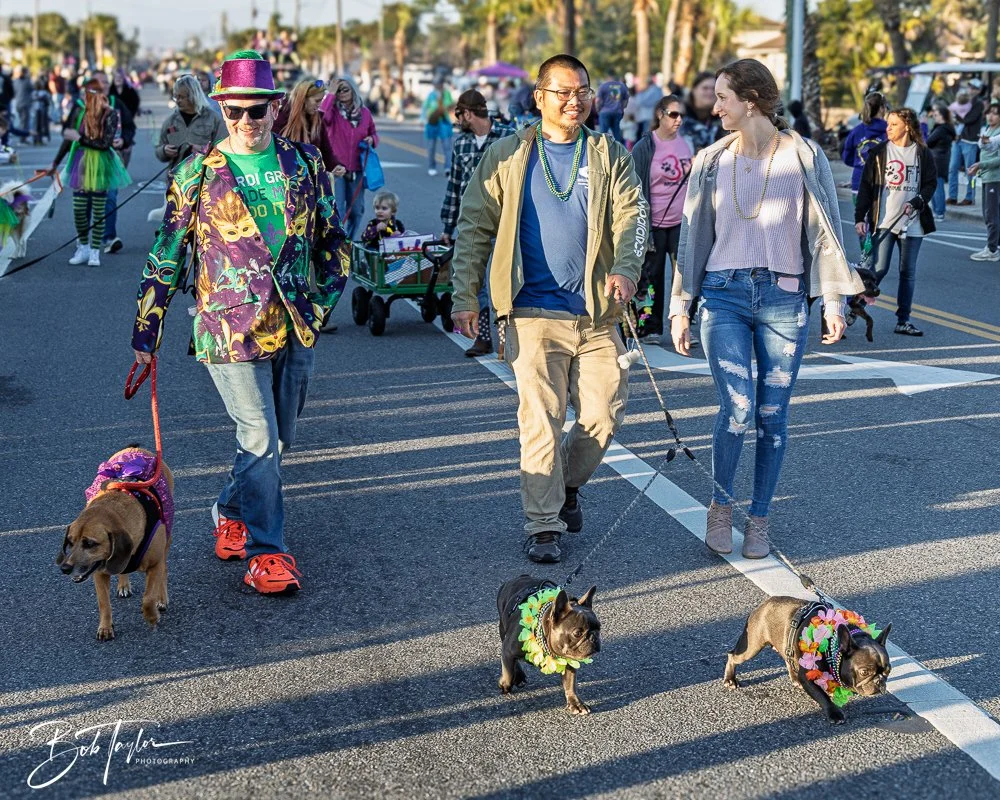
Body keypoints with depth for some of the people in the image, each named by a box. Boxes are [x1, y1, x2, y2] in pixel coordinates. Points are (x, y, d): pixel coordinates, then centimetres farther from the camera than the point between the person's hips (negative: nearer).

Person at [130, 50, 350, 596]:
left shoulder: (304, 164, 5)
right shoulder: (197, 175, -3)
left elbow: (331, 233, 16)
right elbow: (165, 256, 0)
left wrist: (328, 292, 7)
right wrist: (146, 332, 1)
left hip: (296, 326, 4)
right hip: (229, 327, -4)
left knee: (278, 437, 16)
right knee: (259, 439, -6)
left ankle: (231, 511, 41)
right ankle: (265, 552, 7)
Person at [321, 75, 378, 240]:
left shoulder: (364, 113, 6)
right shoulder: (333, 111, -3)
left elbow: (373, 133, 19)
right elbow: (321, 117, -26)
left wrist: (372, 139, -4)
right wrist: (331, 94, -18)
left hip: (357, 170, 4)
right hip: (336, 169, -4)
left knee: (356, 209, 12)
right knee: (336, 209, -8)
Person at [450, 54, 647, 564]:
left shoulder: (610, 157, 11)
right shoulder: (507, 157, 7)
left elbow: (632, 215, -1)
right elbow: (474, 229, 7)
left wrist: (625, 268, -21)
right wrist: (464, 297, 0)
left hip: (597, 312, 2)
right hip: (533, 313, -2)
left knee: (604, 415, 4)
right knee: (540, 419, -5)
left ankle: (567, 485, 31)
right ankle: (543, 525, 4)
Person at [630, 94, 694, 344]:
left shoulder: (687, 144, 9)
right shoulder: (644, 147, -4)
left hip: (682, 221, 3)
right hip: (654, 222, -3)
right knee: (652, 276, 5)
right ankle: (651, 328, 14)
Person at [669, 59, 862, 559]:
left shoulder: (804, 156, 1)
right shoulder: (711, 161, 7)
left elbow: (824, 232, 3)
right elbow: (692, 237, 11)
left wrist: (833, 301, -2)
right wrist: (680, 308, 9)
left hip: (783, 297, 0)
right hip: (724, 296, 0)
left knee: (772, 415, 3)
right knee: (738, 406, -13)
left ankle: (759, 520, 18)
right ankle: (721, 505, 10)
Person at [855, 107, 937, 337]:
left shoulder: (922, 153, 4)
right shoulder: (879, 152, 2)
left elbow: (931, 183, 7)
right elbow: (866, 186, 2)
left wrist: (916, 202, -11)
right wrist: (860, 217, -4)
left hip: (912, 222, 2)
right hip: (883, 221, -2)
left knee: (908, 272, 6)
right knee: (879, 269, -9)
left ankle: (903, 320, 12)